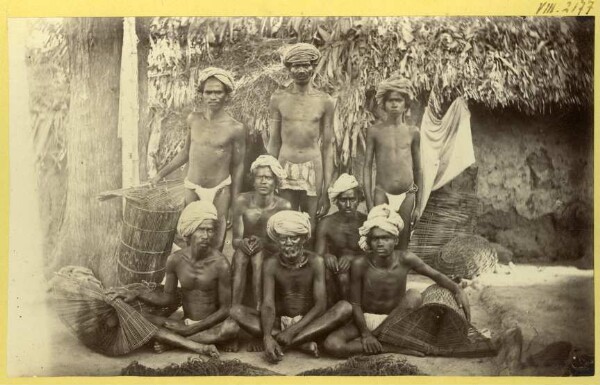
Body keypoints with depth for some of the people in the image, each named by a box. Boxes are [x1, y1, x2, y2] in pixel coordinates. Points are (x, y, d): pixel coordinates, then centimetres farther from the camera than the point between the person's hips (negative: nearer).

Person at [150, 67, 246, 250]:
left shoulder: (235, 129, -11)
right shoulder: (193, 119, 0)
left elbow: (238, 167, -4)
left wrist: (234, 204, -4)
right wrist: (161, 174, 15)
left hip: (219, 190, -3)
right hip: (191, 187, 3)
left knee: (215, 244, 2)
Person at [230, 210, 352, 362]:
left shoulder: (315, 262, -8)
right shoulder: (271, 264, -6)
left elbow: (320, 304, -14)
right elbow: (268, 305, -14)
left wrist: (292, 331, -26)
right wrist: (267, 337, -34)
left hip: (308, 323, -1)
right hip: (279, 322, 1)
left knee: (345, 308, -27)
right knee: (236, 311, -22)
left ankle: (281, 343, -28)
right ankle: (302, 342, -26)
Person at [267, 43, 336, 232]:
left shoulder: (325, 101, 4)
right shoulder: (279, 99, 5)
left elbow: (328, 146, 5)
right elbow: (273, 143, 9)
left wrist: (326, 190, 0)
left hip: (313, 168, 0)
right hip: (285, 167, 0)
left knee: (311, 227, 2)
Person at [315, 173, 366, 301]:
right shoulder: (325, 224, 2)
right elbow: (317, 256, -2)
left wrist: (354, 258, -29)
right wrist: (326, 257, -27)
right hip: (336, 270, 1)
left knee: (344, 277, -32)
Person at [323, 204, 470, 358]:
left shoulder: (405, 259, -16)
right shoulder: (360, 265, -21)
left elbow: (435, 275, -4)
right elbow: (355, 304, -12)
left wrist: (458, 290, -21)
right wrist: (365, 334, -20)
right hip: (367, 318, -1)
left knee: (415, 296, -28)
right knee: (331, 345, -27)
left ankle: (378, 336, -15)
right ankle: (390, 347, -18)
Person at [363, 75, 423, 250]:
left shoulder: (413, 132, 6)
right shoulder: (374, 131, 1)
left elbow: (418, 170, 11)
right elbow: (367, 167, 2)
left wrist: (418, 205, 9)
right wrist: (369, 202, -5)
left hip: (407, 195, 2)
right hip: (382, 193, -2)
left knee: (403, 244, 7)